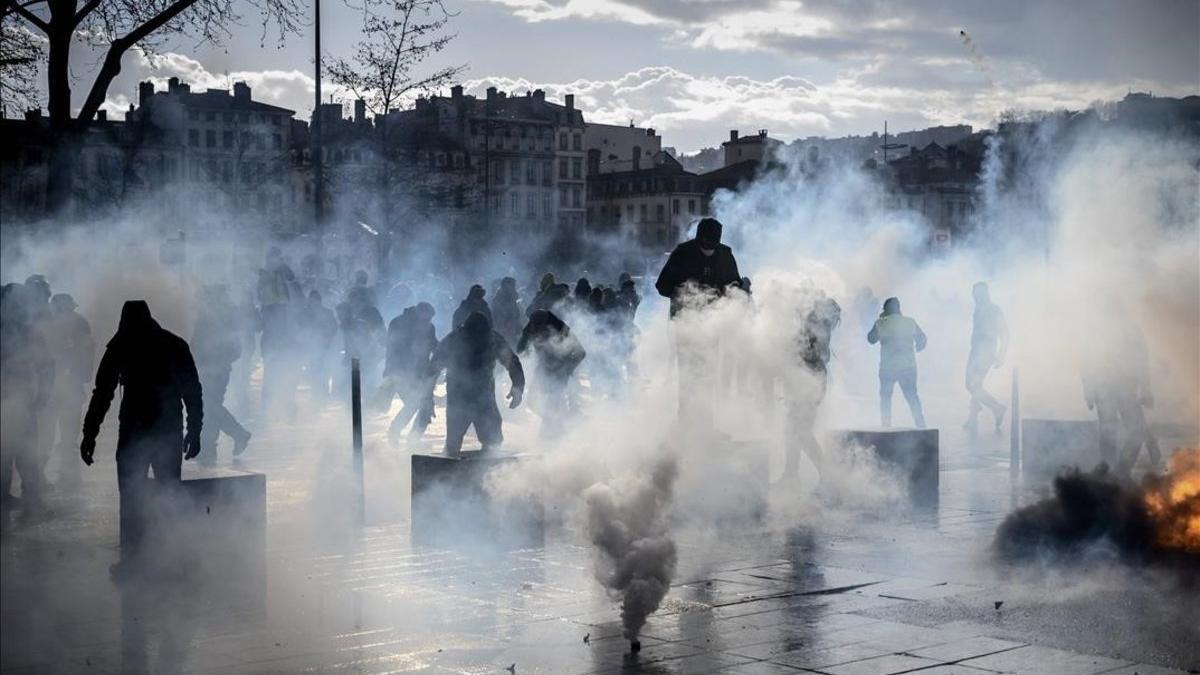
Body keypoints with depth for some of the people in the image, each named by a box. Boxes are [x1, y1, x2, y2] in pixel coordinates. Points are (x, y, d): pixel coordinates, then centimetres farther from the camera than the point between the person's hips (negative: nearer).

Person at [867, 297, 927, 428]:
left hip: (888, 367, -2)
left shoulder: (881, 324, -5)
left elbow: (871, 339, 10)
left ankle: (886, 426, 6)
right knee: (912, 396, 12)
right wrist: (916, 348, 33)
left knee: (885, 397, 13)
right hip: (908, 366, 2)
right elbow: (922, 339, 13)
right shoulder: (910, 322, 2)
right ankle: (920, 425, 5)